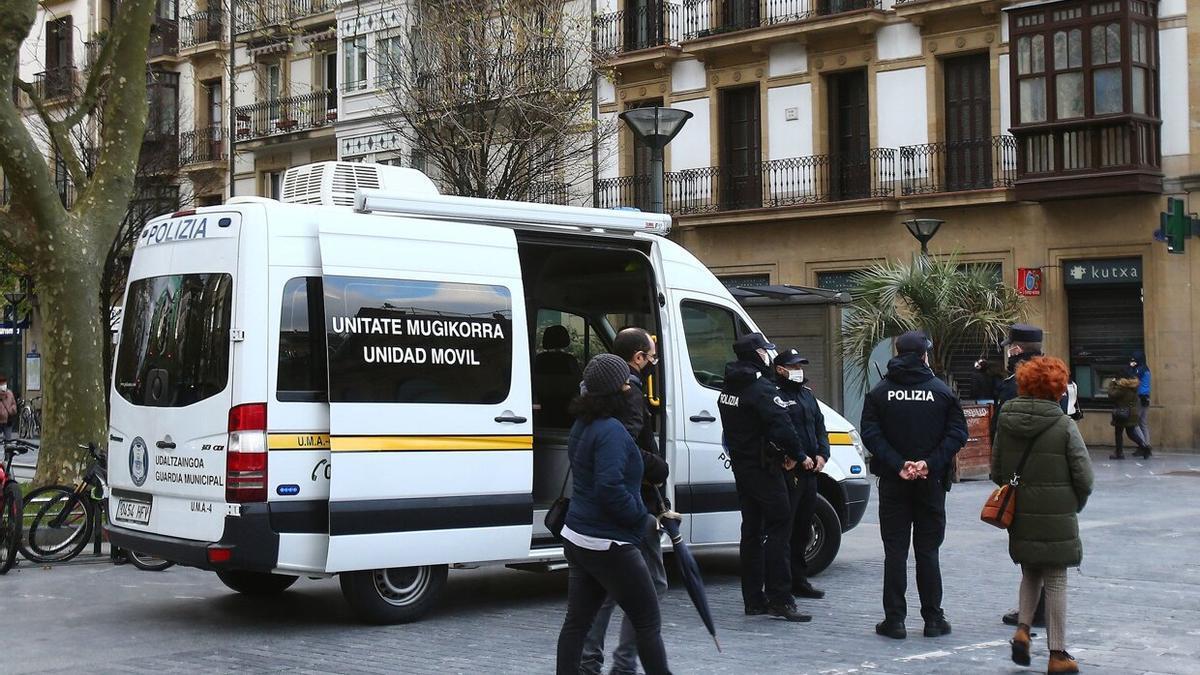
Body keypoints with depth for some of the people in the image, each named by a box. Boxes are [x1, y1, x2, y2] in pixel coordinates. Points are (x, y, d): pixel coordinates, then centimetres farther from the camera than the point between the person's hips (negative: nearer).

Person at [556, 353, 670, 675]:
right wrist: (645, 521, -15)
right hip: (609, 545, -9)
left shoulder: (583, 426, 12)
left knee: (577, 621, 12)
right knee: (648, 622, 1)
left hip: (577, 538, 9)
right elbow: (610, 488, -27)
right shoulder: (611, 431, -19)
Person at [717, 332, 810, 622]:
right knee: (779, 528, -6)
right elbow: (782, 427, -25)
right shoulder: (761, 388, -17)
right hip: (763, 468, -9)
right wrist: (795, 455, -10)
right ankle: (779, 599, -10)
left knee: (752, 530, 12)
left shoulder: (728, 389, 12)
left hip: (740, 465, 9)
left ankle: (753, 599, 14)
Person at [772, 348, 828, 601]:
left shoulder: (808, 395, 19)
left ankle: (799, 581, 22)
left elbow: (820, 426, 20)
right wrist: (800, 458, -20)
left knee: (803, 528, 14)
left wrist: (822, 455, 4)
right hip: (787, 472, -9)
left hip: (809, 470, 9)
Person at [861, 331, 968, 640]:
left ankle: (894, 619, 3)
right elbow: (957, 433, -8)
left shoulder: (879, 392, -1)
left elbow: (871, 434, -9)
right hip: (931, 482, 0)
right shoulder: (942, 391, -1)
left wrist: (898, 465, -13)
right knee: (928, 551, 8)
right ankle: (933, 619, 10)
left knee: (895, 551, 4)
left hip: (893, 483, 0)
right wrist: (930, 464, -12)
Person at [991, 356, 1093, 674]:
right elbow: (1084, 477, -9)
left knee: (1030, 574, 22)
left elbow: (996, 472, 7)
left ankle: (1022, 629, 4)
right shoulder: (1064, 425, -11)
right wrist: (1075, 505, 8)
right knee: (1056, 581, 5)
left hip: (1019, 517, 4)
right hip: (1057, 518, -4)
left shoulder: (1006, 423, 1)